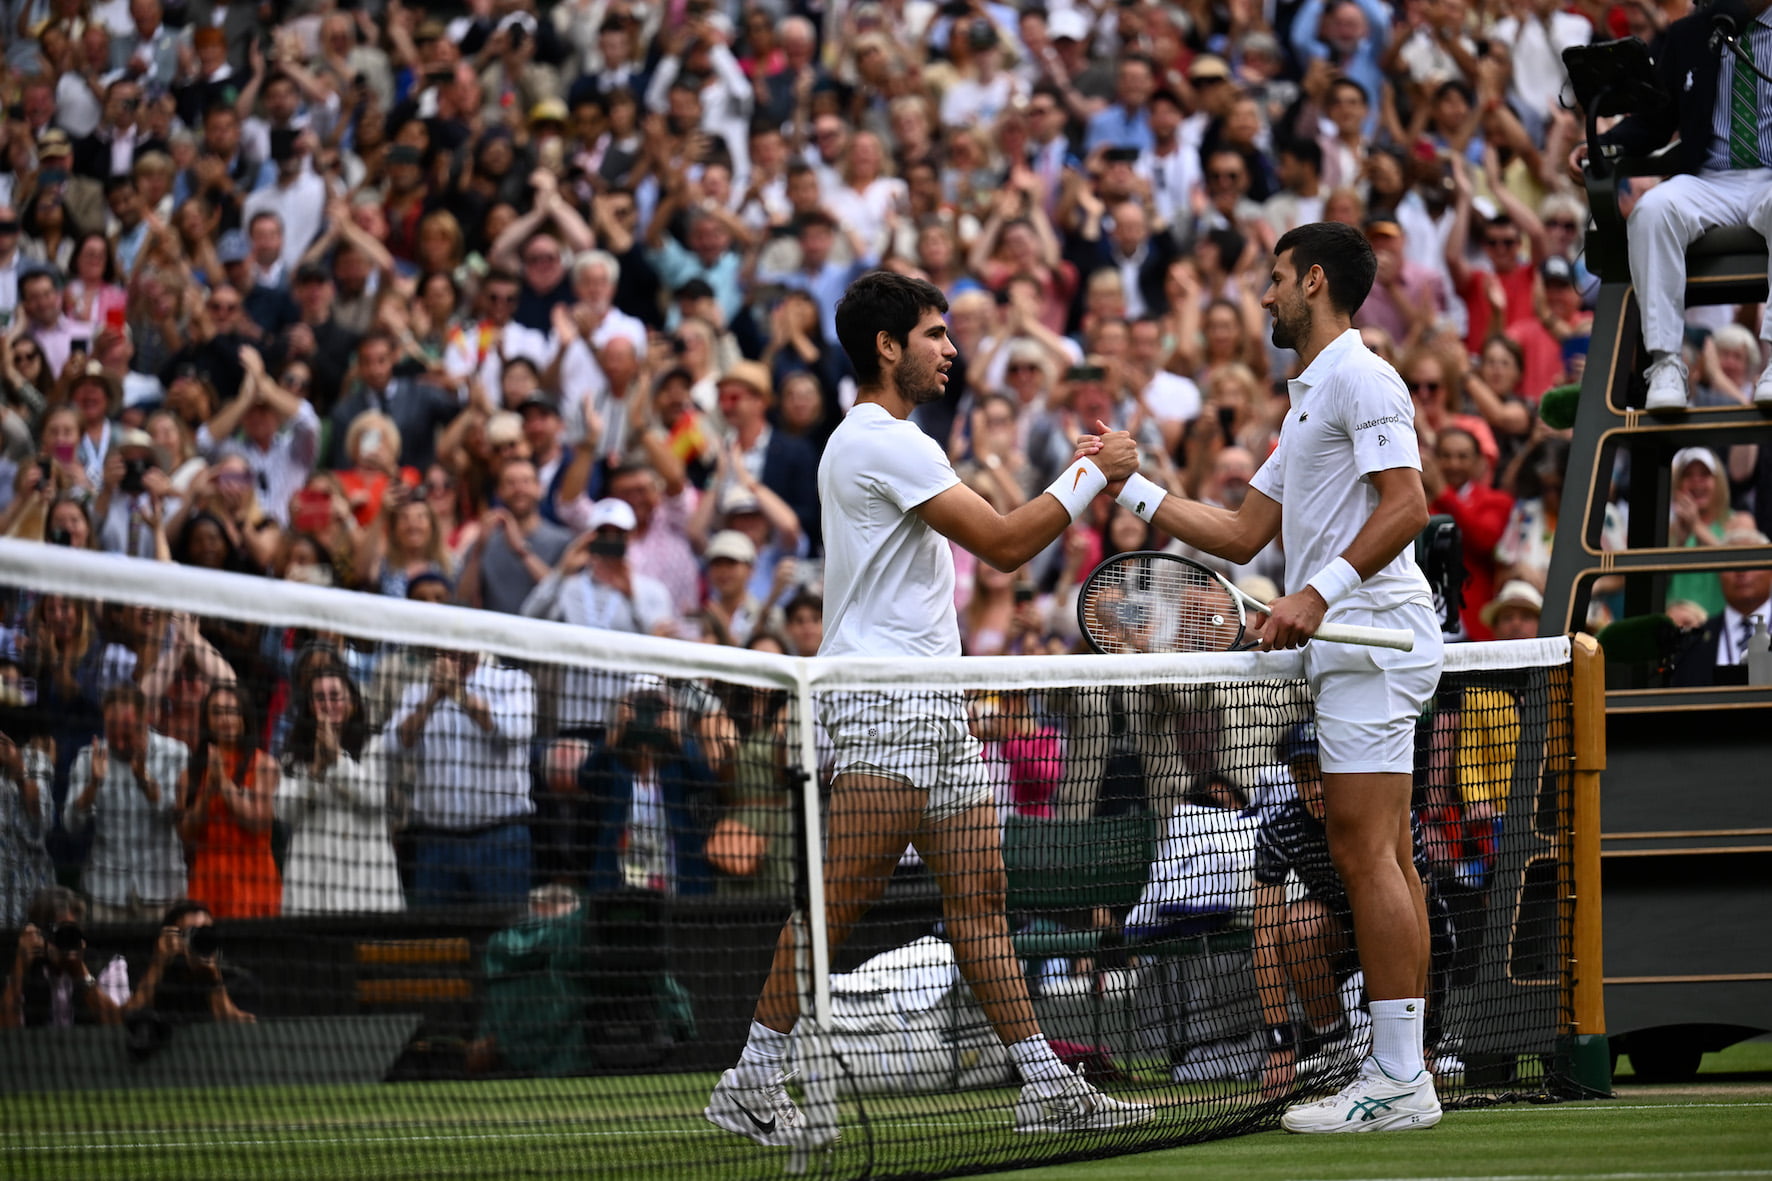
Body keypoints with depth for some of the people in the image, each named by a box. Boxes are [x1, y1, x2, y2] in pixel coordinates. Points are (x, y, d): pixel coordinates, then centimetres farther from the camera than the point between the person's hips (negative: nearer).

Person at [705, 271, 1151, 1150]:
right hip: (881, 708, -11)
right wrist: (1091, 473, -7)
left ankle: (1047, 1085, 3)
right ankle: (751, 1082, -8)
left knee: (979, 897, 5)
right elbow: (1005, 545, -15)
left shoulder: (880, 442, 22)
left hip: (933, 706, 11)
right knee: (839, 902, -12)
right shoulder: (883, 443, -12)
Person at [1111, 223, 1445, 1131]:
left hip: (1374, 638, -11)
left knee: (1365, 854, -13)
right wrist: (1132, 487, 22)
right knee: (1383, 859, 8)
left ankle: (1398, 1080, -16)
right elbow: (1243, 535, 25)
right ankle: (1402, 1071, 9)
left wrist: (1320, 591, -26)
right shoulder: (1309, 398, 24)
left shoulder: (1359, 378, -8)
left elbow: (1406, 506, -20)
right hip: (1348, 645, 11)